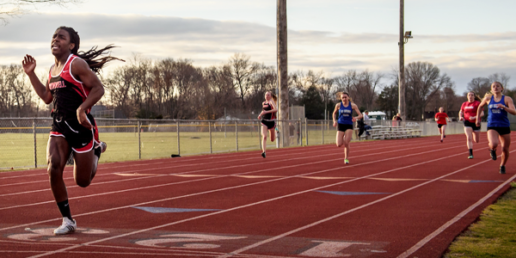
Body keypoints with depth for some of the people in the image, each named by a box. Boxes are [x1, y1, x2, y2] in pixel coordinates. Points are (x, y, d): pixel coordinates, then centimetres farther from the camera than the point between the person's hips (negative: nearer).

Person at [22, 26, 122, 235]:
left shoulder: (77, 64, -10)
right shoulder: (53, 69, 13)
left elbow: (98, 88, -14)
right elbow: (47, 97, 22)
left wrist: (82, 108, -27)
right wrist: (31, 74, 17)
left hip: (81, 127, -6)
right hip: (59, 127, 6)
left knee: (82, 181, 5)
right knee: (53, 168, -18)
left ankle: (97, 149, 38)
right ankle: (67, 220, -4)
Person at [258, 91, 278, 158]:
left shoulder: (271, 101, -9)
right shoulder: (263, 103, 10)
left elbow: (275, 109, -27)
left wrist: (266, 112, -31)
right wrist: (260, 115, 12)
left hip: (271, 121, -3)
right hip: (264, 121, 3)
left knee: (272, 140, 12)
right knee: (264, 136, -19)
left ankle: (276, 134, 49)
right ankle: (264, 152, -26)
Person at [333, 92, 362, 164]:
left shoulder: (353, 105, -5)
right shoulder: (338, 105, -1)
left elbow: (360, 115, -5)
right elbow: (334, 113, 18)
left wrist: (356, 118, -27)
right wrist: (334, 121, 2)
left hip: (349, 126, -1)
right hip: (340, 125, 1)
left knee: (346, 144, -8)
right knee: (339, 145, -10)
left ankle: (346, 158, 13)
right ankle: (337, 140, 29)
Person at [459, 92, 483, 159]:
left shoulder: (477, 103, -6)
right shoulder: (464, 104, 7)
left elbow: (482, 113, -12)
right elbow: (461, 112, 21)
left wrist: (474, 117, -26)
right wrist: (460, 117, -2)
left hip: (475, 123, -1)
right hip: (467, 123, 1)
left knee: (477, 141, 11)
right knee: (469, 138, -16)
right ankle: (471, 154, -15)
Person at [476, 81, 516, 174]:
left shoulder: (507, 99, -4)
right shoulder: (488, 98, 2)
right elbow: (480, 107, 21)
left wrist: (504, 107, -30)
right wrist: (478, 119, 17)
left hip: (504, 126, 1)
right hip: (492, 126, -1)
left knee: (505, 149, 7)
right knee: (493, 144, -28)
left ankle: (502, 166, 35)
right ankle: (493, 150, 10)